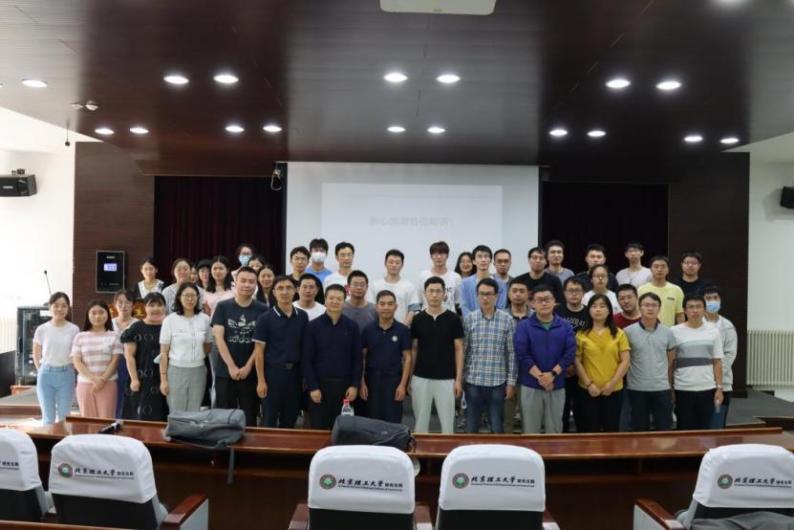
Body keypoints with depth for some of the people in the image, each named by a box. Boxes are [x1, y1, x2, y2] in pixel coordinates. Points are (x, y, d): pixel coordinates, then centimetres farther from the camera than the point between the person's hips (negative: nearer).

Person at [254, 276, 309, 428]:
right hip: (273, 371, -3)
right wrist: (261, 380, -9)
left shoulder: (302, 316, 4)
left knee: (290, 419, 12)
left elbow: (305, 347, 10)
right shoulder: (265, 318, -6)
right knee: (269, 419, 5)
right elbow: (259, 351, -6)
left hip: (295, 372, 3)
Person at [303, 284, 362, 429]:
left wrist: (355, 385, -3)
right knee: (318, 429, 5)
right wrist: (312, 387, -9)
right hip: (320, 384, -1)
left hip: (344, 385, 1)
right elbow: (307, 360, -2)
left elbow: (357, 359, 4)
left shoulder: (352, 327, 3)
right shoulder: (313, 326, -1)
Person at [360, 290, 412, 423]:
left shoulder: (403, 330, -2)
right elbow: (362, 357, 5)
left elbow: (407, 358, -1)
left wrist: (403, 384, -7)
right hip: (372, 379, 1)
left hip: (394, 379, -1)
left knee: (393, 421, 3)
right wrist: (362, 383, -1)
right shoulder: (368, 329, 1)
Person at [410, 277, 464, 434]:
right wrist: (409, 377, 2)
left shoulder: (453, 319, -1)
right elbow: (413, 350, 7)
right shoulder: (417, 319, 2)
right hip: (421, 378, 1)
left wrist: (458, 379, -5)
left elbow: (458, 350, 0)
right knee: (421, 422, 9)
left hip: (446, 379, -1)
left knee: (447, 422, 4)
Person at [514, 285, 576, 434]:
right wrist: (540, 376, -17)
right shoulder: (524, 326, -1)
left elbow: (570, 353, -4)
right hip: (530, 386, -2)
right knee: (530, 431, 4)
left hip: (557, 387, 2)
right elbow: (521, 354, -9)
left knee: (554, 430, 10)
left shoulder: (565, 327, 6)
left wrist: (552, 374, -15)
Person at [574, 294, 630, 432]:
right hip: (588, 390, -1)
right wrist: (589, 384, -8)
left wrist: (612, 383, -8)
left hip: (614, 390, 1)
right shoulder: (582, 335, 2)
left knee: (611, 429, 8)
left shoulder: (619, 334, 5)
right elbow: (577, 362, 0)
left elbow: (625, 361, 0)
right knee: (591, 430, 5)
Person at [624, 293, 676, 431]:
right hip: (637, 389, -2)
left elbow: (671, 361, 12)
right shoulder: (628, 332, -5)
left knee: (665, 429, 6)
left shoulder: (667, 333, 3)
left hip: (662, 389, 2)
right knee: (640, 431, 9)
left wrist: (666, 380, 12)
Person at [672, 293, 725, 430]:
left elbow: (717, 362, 7)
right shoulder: (675, 332, -3)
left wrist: (719, 388, 2)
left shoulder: (713, 331, 5)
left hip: (707, 389, 2)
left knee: (705, 428, 9)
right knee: (685, 429, 4)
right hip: (683, 389, -2)